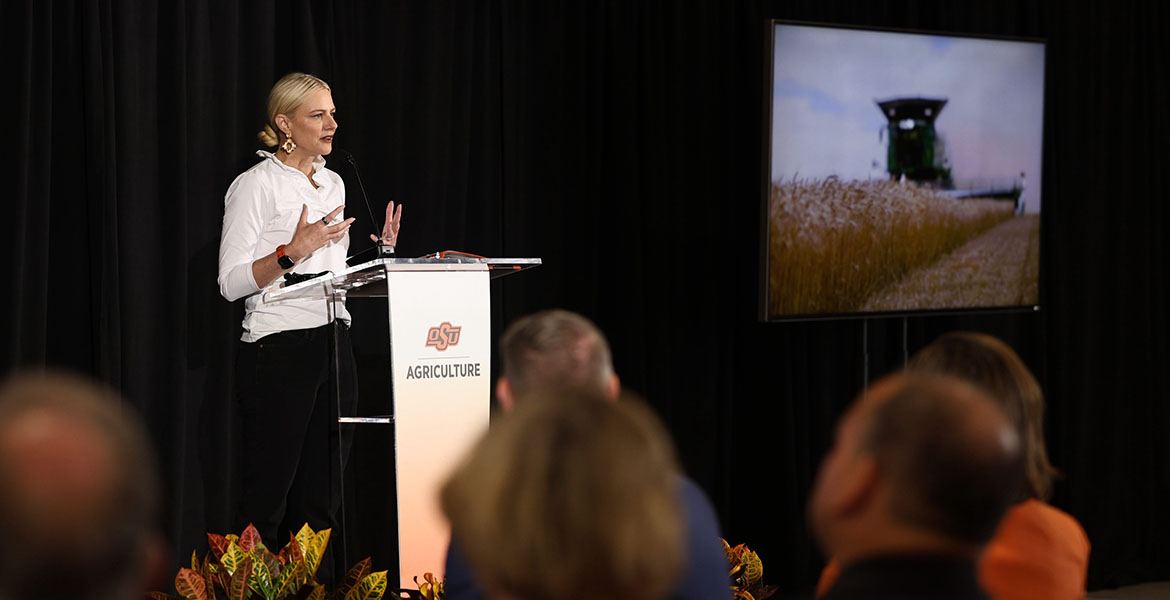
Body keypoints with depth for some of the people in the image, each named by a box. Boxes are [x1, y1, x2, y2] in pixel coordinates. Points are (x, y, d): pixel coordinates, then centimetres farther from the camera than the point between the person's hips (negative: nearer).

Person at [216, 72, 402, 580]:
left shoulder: (332, 183, 17)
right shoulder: (256, 184, -6)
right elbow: (231, 283, -11)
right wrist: (293, 252, -21)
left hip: (334, 345, 7)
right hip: (279, 347, -7)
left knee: (321, 496, 6)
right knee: (268, 496, -7)